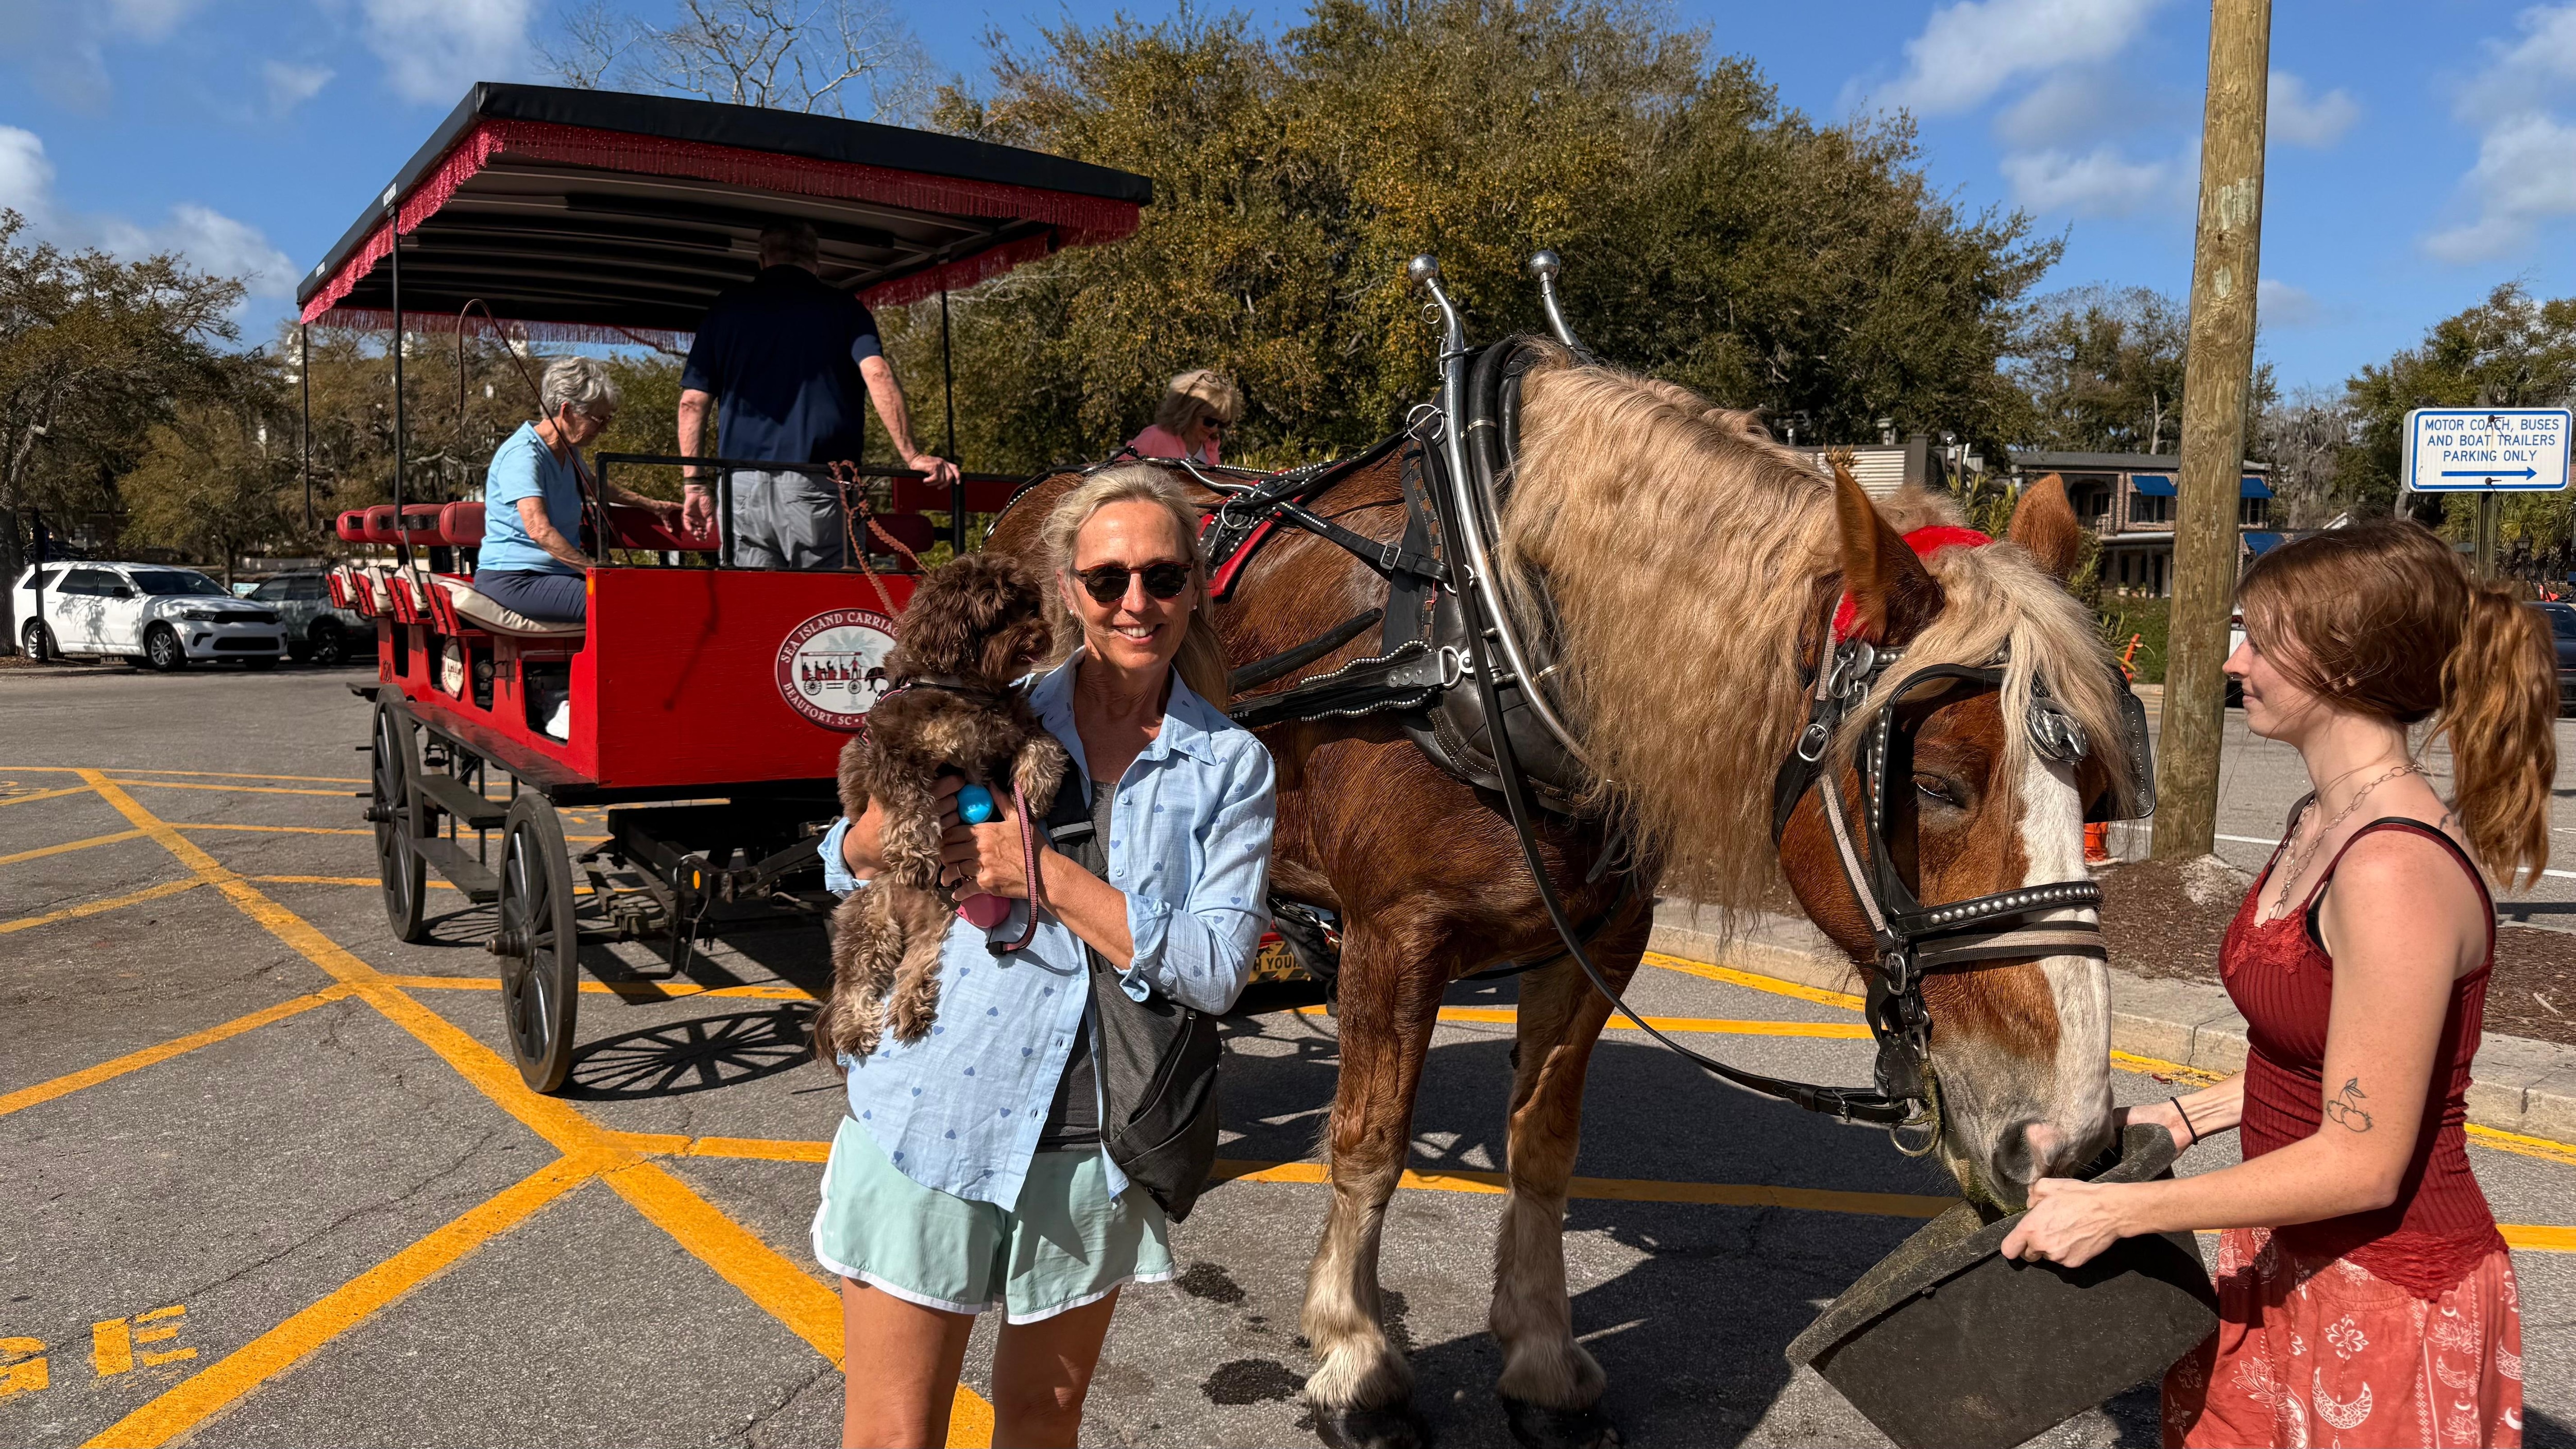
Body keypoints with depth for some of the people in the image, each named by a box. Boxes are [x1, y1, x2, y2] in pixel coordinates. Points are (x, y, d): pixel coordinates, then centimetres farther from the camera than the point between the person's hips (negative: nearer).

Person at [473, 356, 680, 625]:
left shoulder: (568, 454, 16)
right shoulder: (522, 454, -15)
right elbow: (539, 531, -28)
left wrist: (650, 504, 47)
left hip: (557, 573, 9)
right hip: (512, 579, -9)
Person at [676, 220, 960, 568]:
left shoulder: (728, 307, 15)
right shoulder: (843, 308, 10)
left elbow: (693, 401, 11)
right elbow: (877, 375, -7)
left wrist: (694, 483, 13)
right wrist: (912, 456, -7)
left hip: (742, 485, 2)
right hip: (818, 485, -2)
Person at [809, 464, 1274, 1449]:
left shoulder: (1231, 766, -2)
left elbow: (1217, 969, -12)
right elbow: (847, 869, 2)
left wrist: (1047, 877, -20)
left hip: (1092, 1144, 1)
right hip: (934, 1112, -1)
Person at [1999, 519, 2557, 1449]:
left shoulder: (2396, 870, -28)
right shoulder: (2323, 822, 3)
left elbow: (2361, 1162, -25)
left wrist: (2115, 1211, -23)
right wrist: (2185, 1116, 7)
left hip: (2385, 1296, -9)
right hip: (2288, 1261, 9)